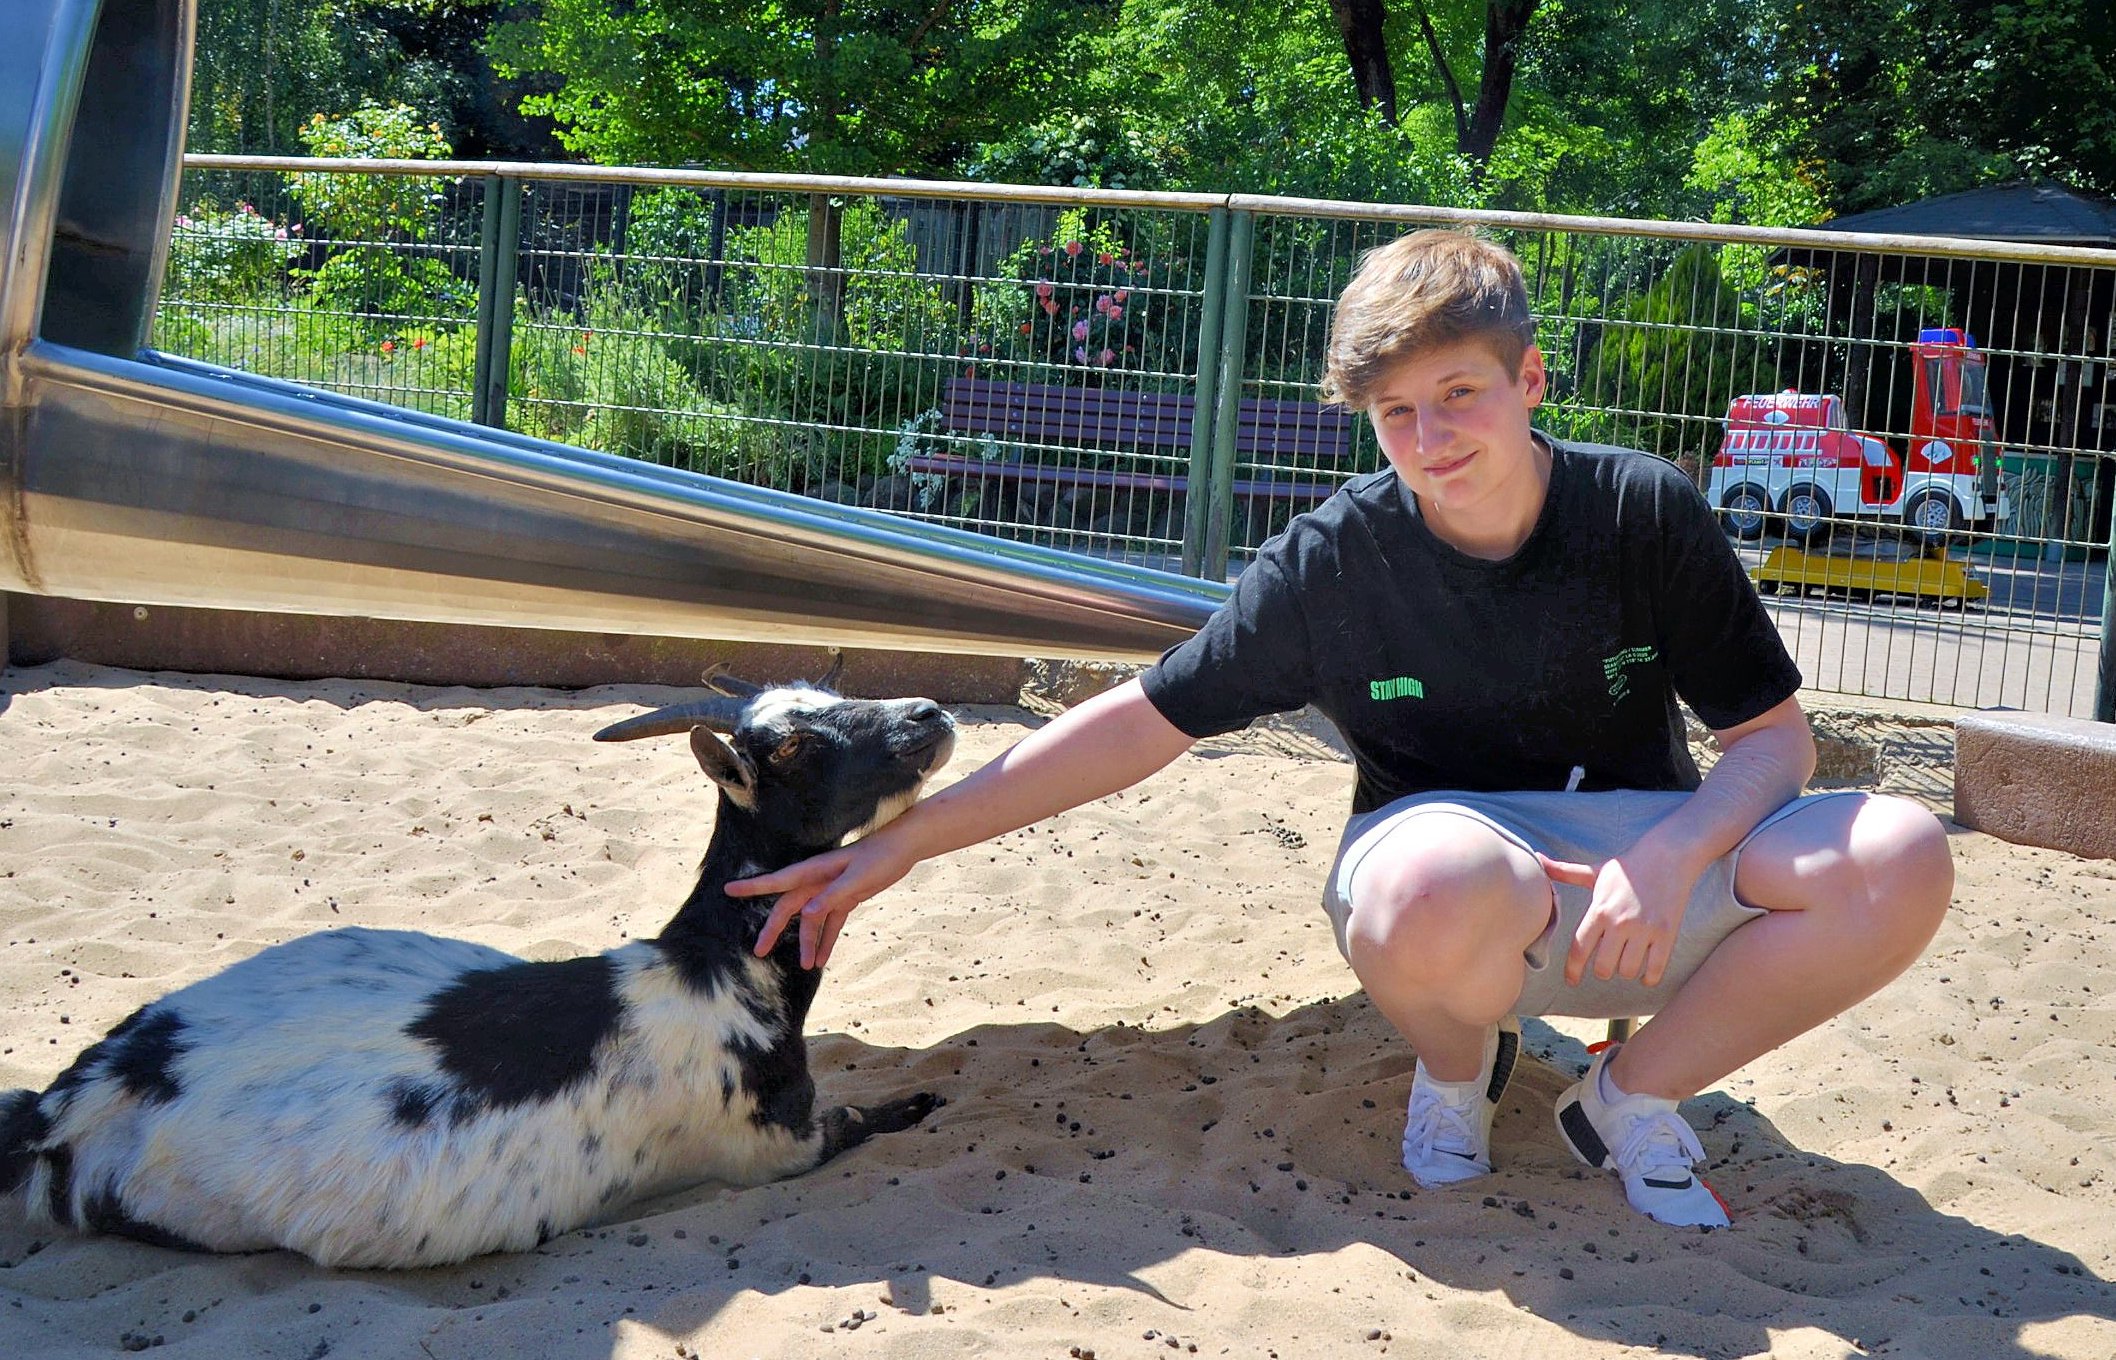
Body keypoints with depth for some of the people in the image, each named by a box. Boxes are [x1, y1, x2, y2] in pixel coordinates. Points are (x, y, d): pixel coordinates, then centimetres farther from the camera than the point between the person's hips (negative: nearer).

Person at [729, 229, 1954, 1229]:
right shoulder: (1337, 559, -12)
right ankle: (1459, 1067, -1)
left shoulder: (1646, 513, -11)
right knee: (1440, 879, -41)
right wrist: (896, 846, -13)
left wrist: (1672, 854, -28)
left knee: (1902, 859, -26)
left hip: (1648, 874, 2)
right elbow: (1142, 723, -8)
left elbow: (1776, 736, -5)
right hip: (1450, 870, -2)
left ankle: (1636, 1095, -1)